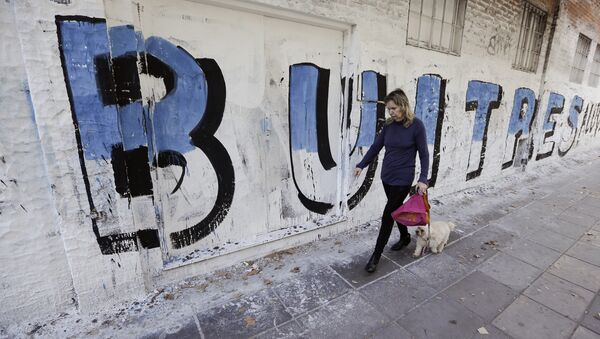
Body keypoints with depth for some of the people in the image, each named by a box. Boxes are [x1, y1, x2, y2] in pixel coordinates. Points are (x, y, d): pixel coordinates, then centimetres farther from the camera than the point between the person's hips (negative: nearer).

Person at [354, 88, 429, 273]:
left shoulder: (416, 125, -12)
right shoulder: (389, 124, 1)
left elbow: (424, 154, -8)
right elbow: (376, 146, 8)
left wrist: (423, 179, -15)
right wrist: (361, 165, 5)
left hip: (403, 179, -5)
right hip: (386, 176, 6)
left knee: (387, 215, -3)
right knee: (396, 209, 20)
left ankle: (376, 256, 8)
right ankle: (405, 237, 45)